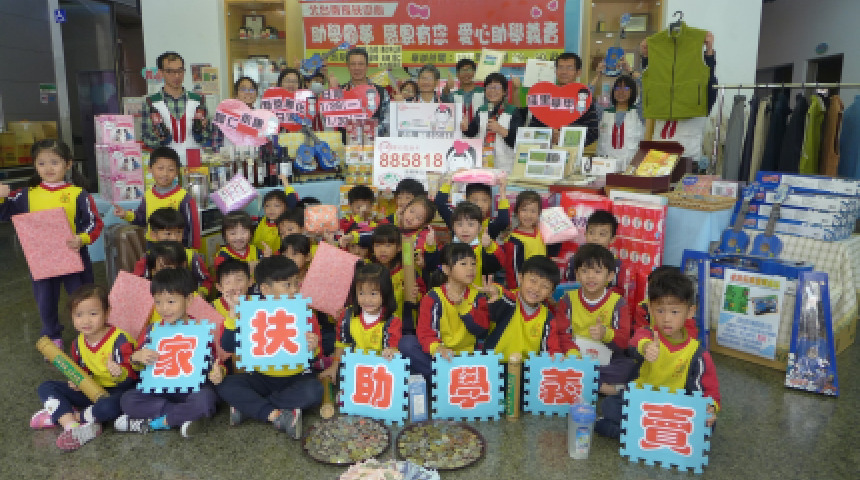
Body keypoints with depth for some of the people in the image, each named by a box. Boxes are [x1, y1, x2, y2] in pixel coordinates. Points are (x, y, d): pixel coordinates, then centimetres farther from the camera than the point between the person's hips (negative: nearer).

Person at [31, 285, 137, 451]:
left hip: (117, 391, -7)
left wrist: (119, 373, -44)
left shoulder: (119, 340, -18)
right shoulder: (78, 344, 4)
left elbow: (131, 376, -21)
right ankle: (71, 427, -23)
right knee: (46, 388, -2)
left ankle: (59, 415, -12)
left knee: (110, 406, -41)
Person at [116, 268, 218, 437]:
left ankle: (151, 422, -16)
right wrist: (136, 358, -15)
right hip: (160, 390, 4)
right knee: (127, 400, -20)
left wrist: (216, 373, -26)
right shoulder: (152, 330, 5)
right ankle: (182, 416, -18)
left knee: (204, 399, -35)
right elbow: (138, 366, 9)